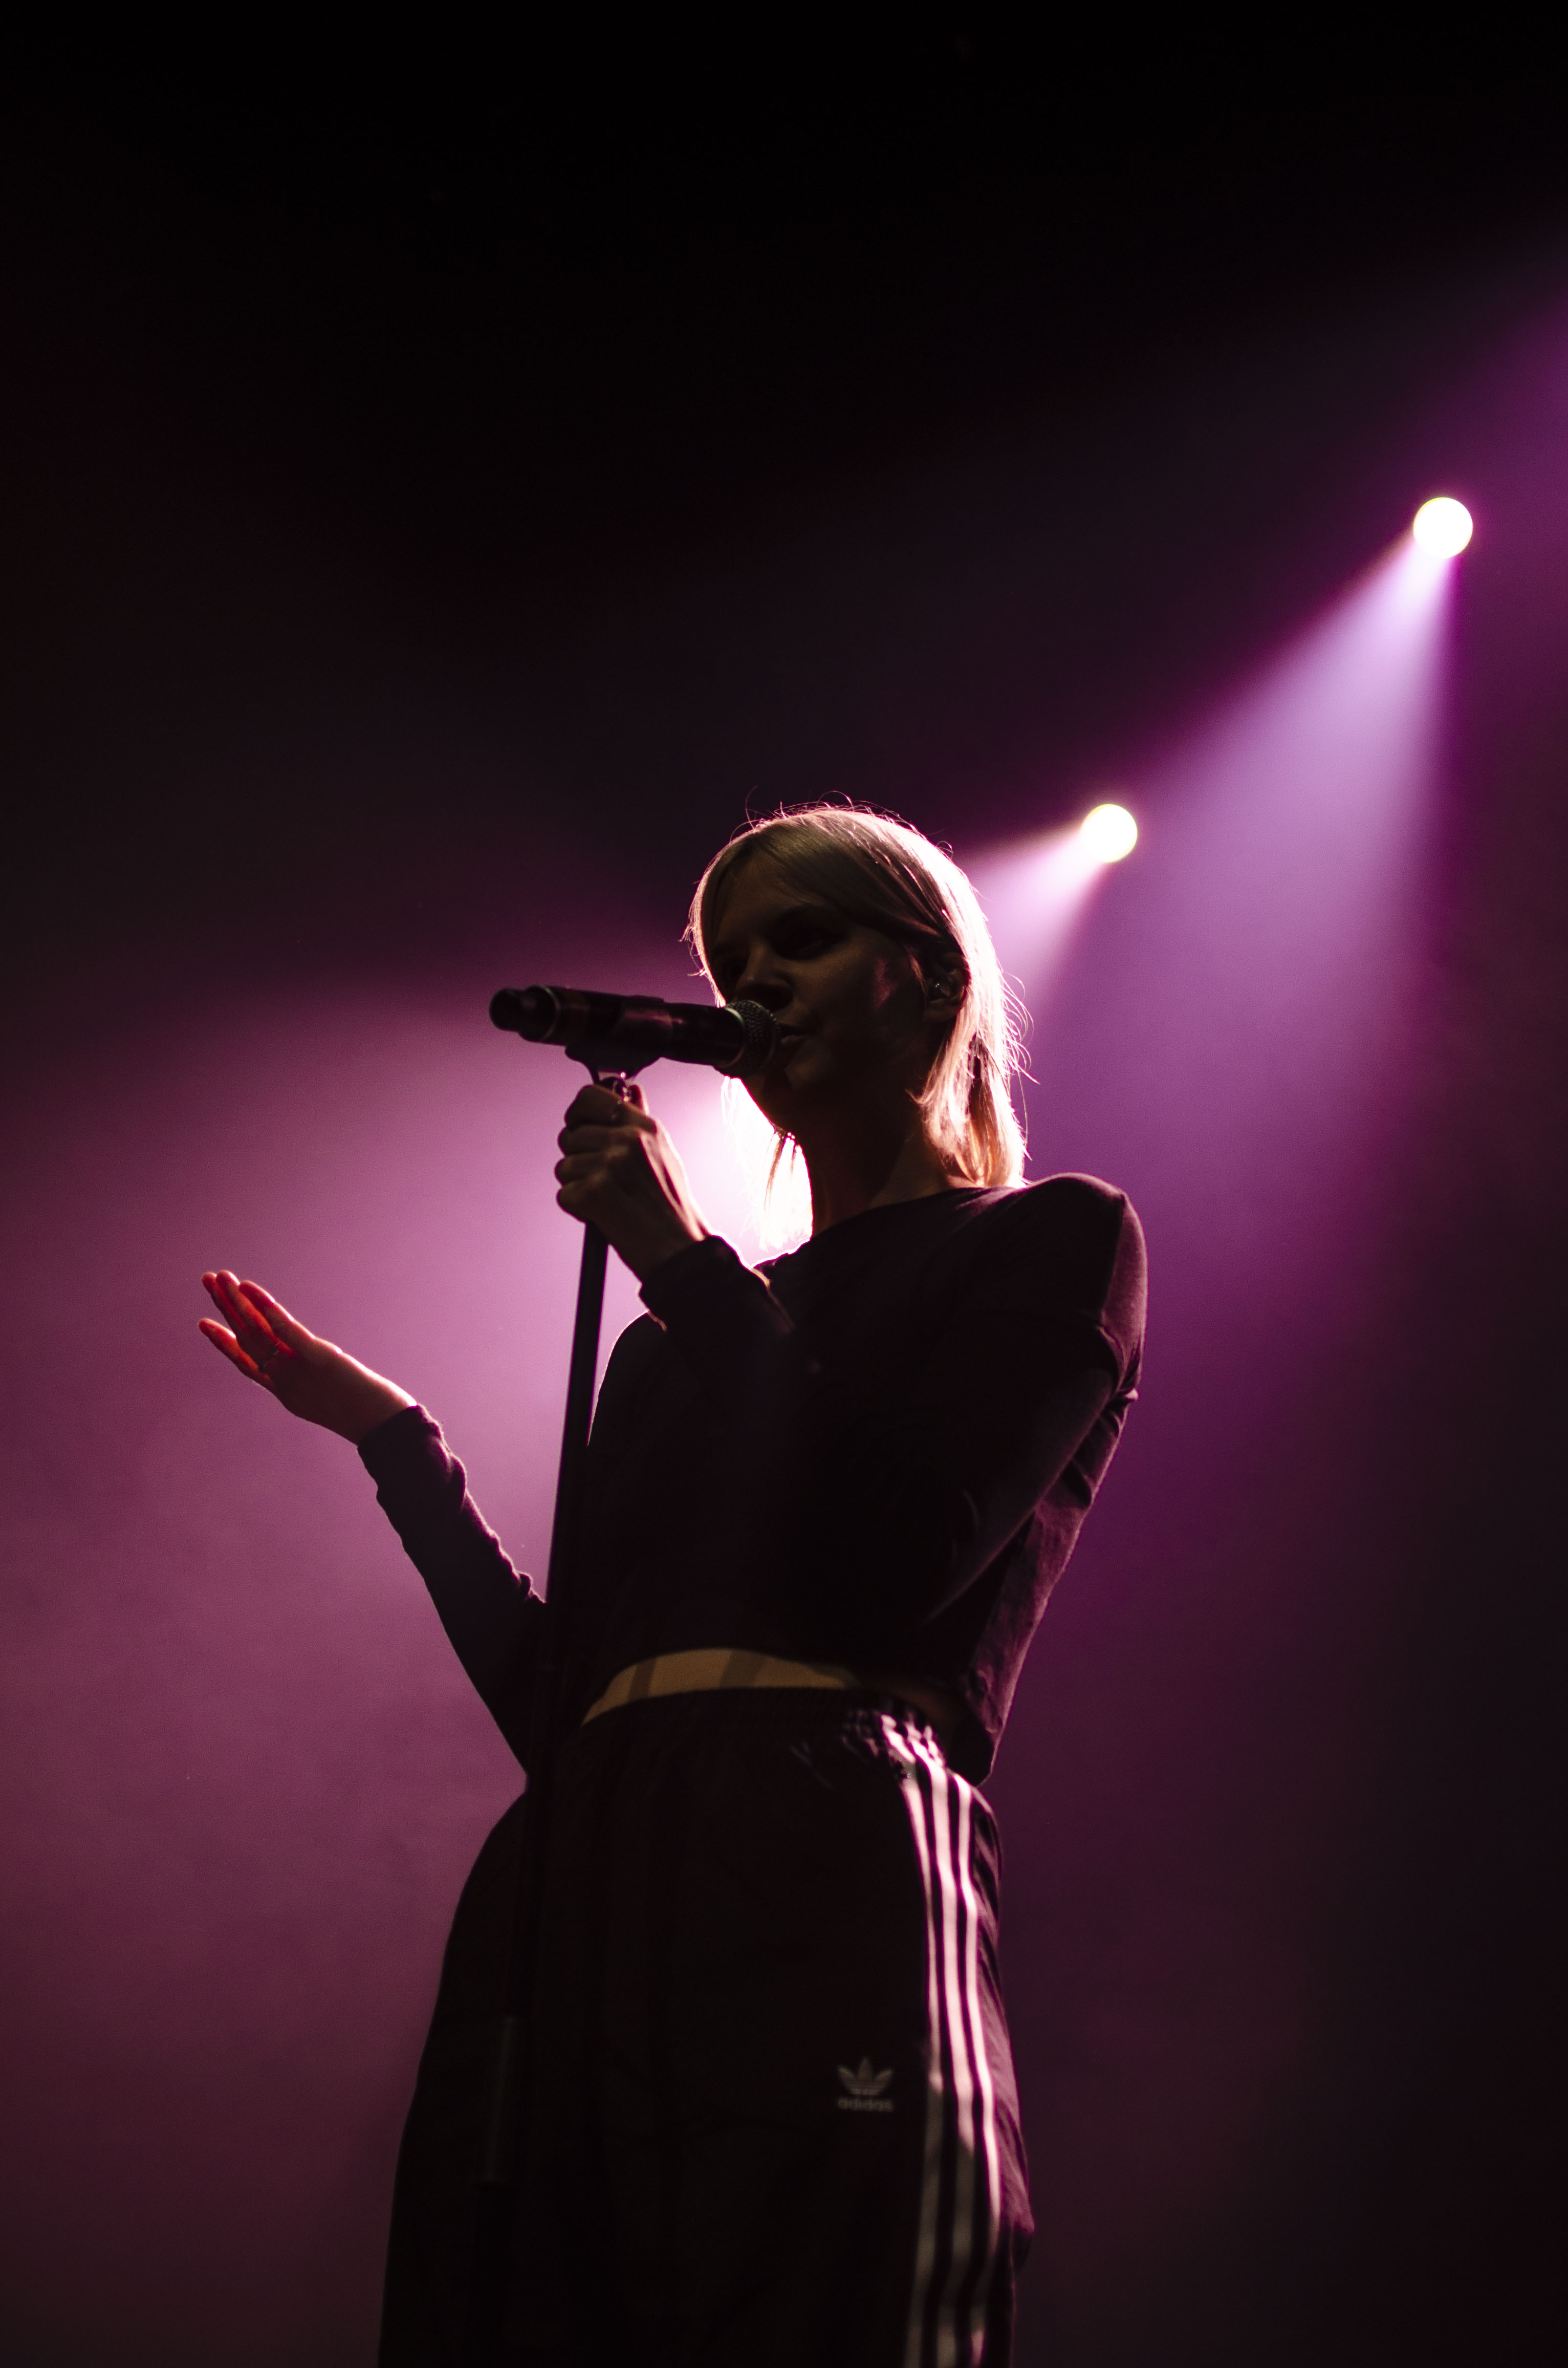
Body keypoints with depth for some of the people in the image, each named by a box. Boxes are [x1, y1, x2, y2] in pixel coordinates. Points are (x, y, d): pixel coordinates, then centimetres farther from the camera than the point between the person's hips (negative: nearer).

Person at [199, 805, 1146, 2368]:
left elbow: (890, 1569, -7)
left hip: (824, 1884, -5)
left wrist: (679, 1261, -1)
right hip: (573, 1901, 6)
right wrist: (392, 1438, 22)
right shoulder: (681, 1337, 27)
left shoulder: (1053, 1242, 10)